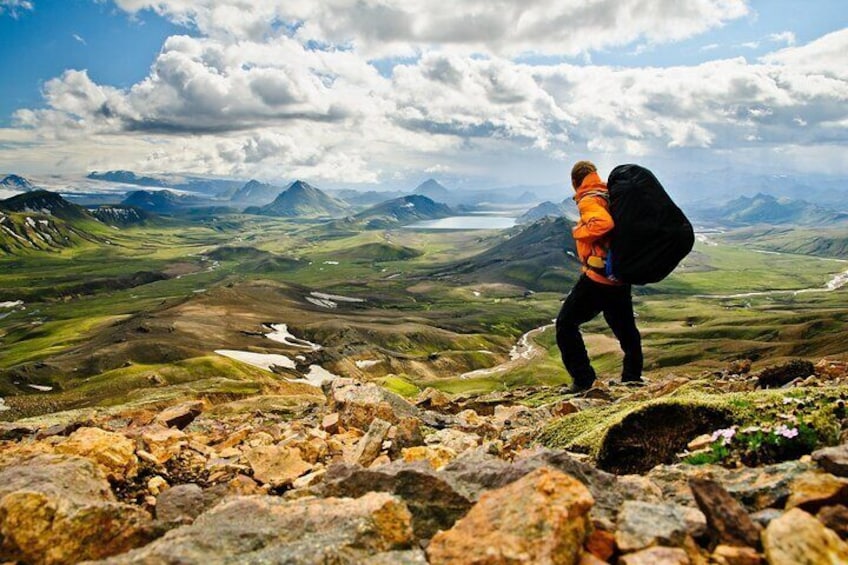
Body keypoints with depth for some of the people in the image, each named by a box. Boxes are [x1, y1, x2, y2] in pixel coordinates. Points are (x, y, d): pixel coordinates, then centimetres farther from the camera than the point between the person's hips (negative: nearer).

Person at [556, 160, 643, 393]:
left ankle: (583, 380, 0)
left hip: (597, 277, -8)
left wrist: (579, 231, -16)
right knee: (625, 329, 19)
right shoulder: (611, 196, 13)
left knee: (566, 324, 3)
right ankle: (632, 376, 29)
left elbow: (603, 223, -31)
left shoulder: (589, 201, -12)